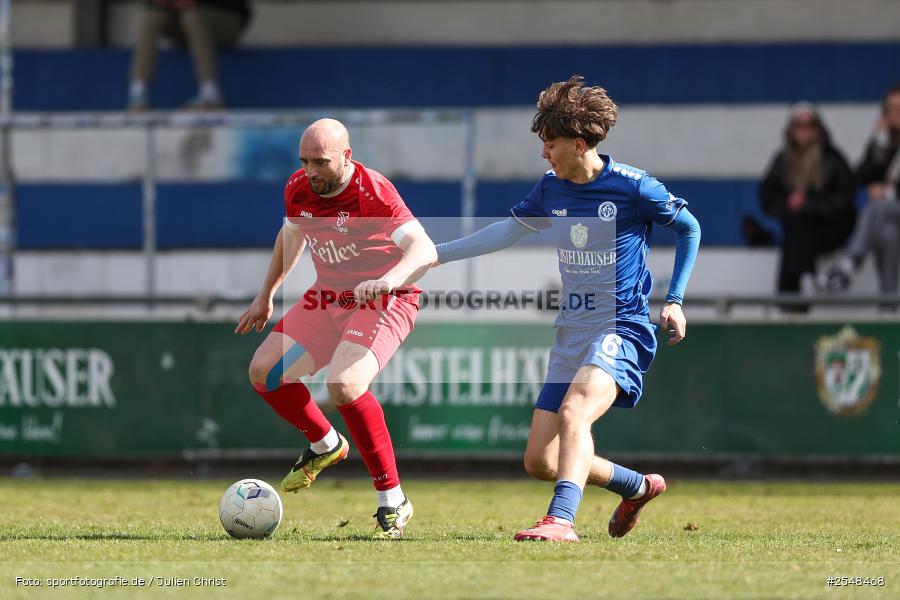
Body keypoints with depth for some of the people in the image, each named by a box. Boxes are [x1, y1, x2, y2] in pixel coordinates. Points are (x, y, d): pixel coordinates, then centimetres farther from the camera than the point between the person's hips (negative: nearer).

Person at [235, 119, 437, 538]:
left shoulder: (372, 192, -24)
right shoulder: (299, 190, -2)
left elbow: (425, 250, -35)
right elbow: (291, 235, 22)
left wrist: (389, 279, -54)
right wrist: (266, 295, 24)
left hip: (384, 302, -7)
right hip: (328, 298, 7)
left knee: (344, 384, -30)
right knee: (264, 371, -2)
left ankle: (393, 503, -19)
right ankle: (325, 445, 26)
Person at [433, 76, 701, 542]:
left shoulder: (634, 188, -10)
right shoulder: (551, 188, 6)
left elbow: (689, 229, 4)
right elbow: (510, 230, 22)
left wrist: (674, 302, -1)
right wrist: (437, 254, 20)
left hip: (621, 328, -7)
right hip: (571, 332, 7)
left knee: (574, 410, -35)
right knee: (539, 462, 3)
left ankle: (560, 520, -47)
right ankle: (639, 487, 26)